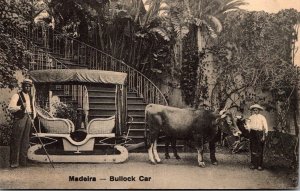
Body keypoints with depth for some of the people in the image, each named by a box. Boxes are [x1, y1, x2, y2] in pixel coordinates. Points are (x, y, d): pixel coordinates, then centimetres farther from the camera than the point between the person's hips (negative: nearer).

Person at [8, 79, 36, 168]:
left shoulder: (31, 97, 19)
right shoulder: (17, 95, -2)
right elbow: (10, 108, -11)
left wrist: (33, 118, 10)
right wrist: (20, 107, -25)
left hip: (28, 118, 6)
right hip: (19, 118, -6)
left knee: (25, 140, 7)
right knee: (16, 140, -7)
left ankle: (23, 160, 13)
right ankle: (14, 162, -4)